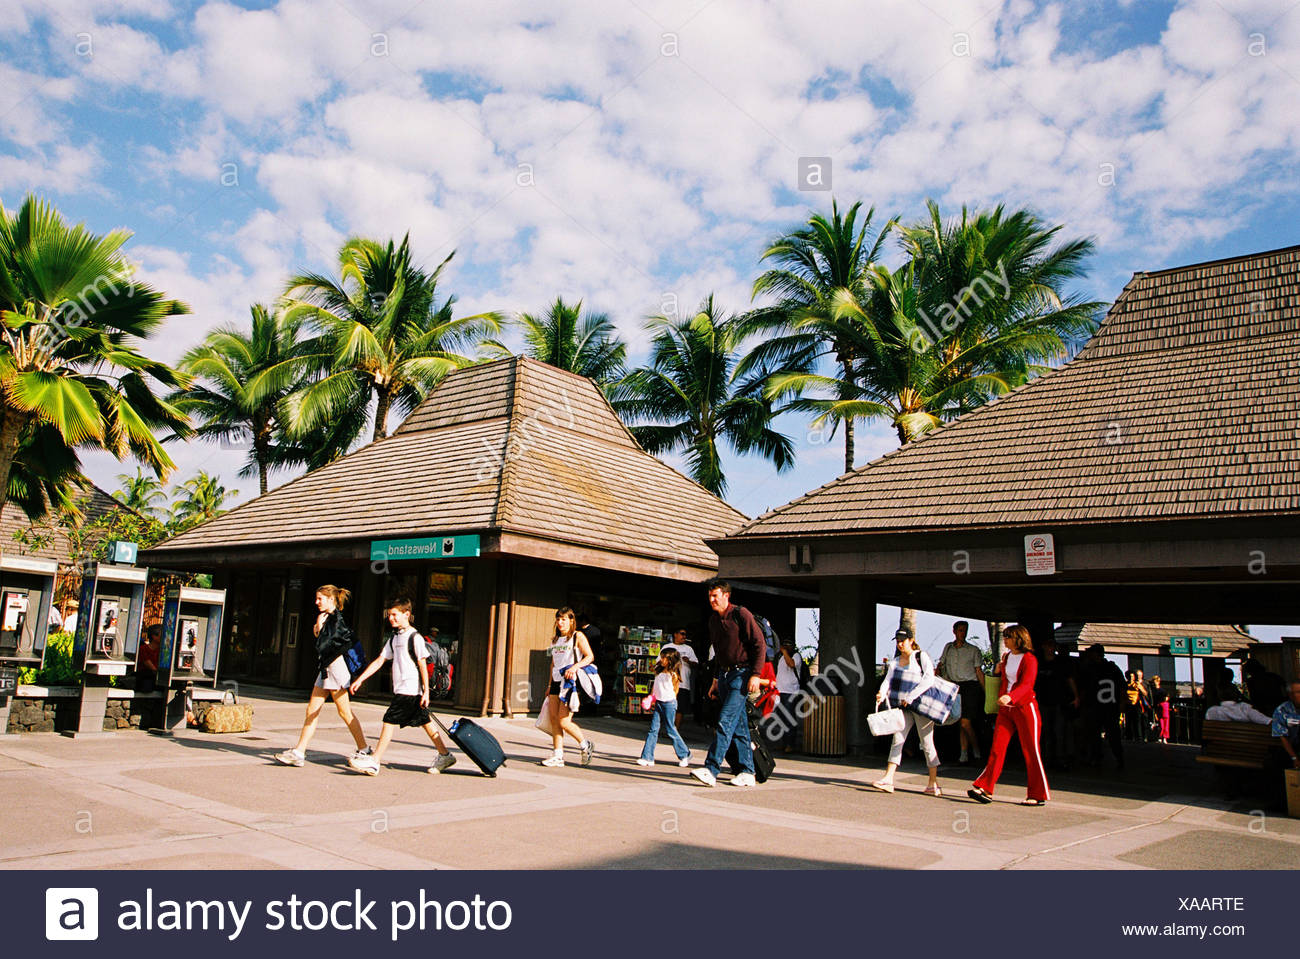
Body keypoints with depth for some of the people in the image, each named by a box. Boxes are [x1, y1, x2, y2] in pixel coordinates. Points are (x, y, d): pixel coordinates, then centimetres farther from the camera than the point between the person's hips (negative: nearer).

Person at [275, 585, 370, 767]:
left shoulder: (336, 619, -14)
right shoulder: (326, 617, 16)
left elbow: (322, 646, -21)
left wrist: (320, 625, -11)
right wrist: (318, 628, -2)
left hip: (335, 666, -10)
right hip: (325, 669, 10)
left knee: (345, 712, -3)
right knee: (312, 711, 6)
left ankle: (364, 750, 7)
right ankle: (299, 752, 8)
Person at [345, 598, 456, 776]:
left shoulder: (415, 638, -9)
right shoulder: (394, 638, 14)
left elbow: (422, 666, -11)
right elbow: (379, 661, 15)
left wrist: (426, 691, -14)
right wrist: (359, 680, 9)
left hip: (411, 689, -8)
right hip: (401, 689, 8)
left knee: (390, 720, -9)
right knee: (425, 721, 12)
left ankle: (374, 761, -5)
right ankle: (445, 755, 19)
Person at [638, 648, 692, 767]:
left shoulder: (673, 675, -8)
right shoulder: (659, 672, 11)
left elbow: (674, 690, 0)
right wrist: (651, 698, 10)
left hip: (669, 703, -6)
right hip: (658, 703, 6)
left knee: (671, 731, 1)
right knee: (653, 730, 0)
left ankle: (684, 755, 16)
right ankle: (647, 758, -1)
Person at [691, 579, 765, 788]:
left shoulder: (741, 614, -9)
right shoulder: (713, 620, 13)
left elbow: (760, 645, -11)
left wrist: (755, 675, -17)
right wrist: (715, 680, 21)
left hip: (741, 673, -7)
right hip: (724, 674, 7)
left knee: (725, 721, -15)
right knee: (738, 725, 9)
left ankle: (711, 770, -18)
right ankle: (748, 772, 14)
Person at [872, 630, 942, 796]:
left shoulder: (921, 657, -2)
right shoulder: (894, 662, 15)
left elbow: (928, 680, -13)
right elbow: (888, 680, 4)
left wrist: (910, 697, -19)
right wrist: (882, 693, -18)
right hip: (904, 707, 5)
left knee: (927, 742, 0)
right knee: (897, 739, -3)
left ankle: (933, 783, 9)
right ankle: (888, 778, -7)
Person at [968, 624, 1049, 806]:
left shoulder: (1029, 659, -10)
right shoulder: (1006, 657, 13)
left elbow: (1026, 684, -24)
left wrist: (1010, 697, -39)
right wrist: (999, 670, 9)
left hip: (1025, 707, -6)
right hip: (1005, 709, 7)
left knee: (1031, 752, 1)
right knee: (997, 748, -2)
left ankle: (1039, 795, 11)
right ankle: (985, 788, -6)